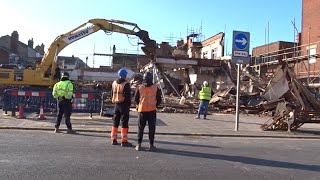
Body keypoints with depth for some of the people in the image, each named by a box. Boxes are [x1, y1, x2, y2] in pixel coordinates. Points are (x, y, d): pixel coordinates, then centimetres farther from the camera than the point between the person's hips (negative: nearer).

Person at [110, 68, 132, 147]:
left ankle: (114, 140, 19)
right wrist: (129, 103, -5)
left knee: (115, 122, 14)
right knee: (124, 123, -2)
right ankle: (124, 141, -1)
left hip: (116, 104, 7)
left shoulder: (114, 83, 9)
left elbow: (112, 94, 14)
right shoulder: (126, 84, -13)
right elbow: (128, 95, -14)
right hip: (124, 104, -7)